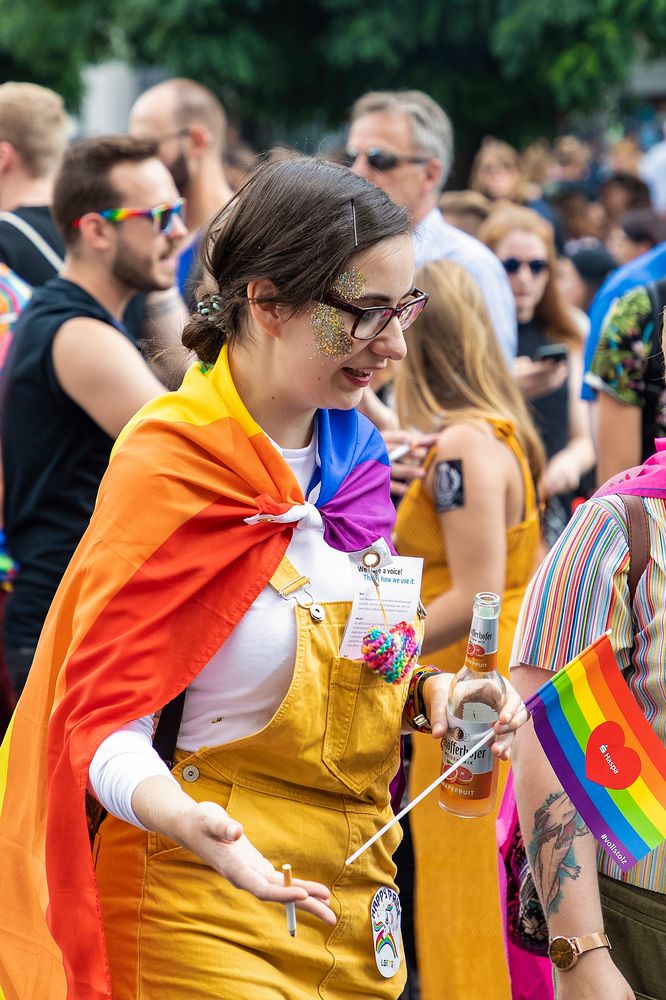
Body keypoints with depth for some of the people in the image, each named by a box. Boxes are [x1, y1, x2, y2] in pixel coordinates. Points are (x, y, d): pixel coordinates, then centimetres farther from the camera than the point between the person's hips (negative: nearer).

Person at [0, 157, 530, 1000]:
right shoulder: (172, 470, -15)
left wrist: (430, 692, -1)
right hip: (208, 909, -7)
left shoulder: (348, 452, 8)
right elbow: (102, 715, -17)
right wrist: (179, 819, -36)